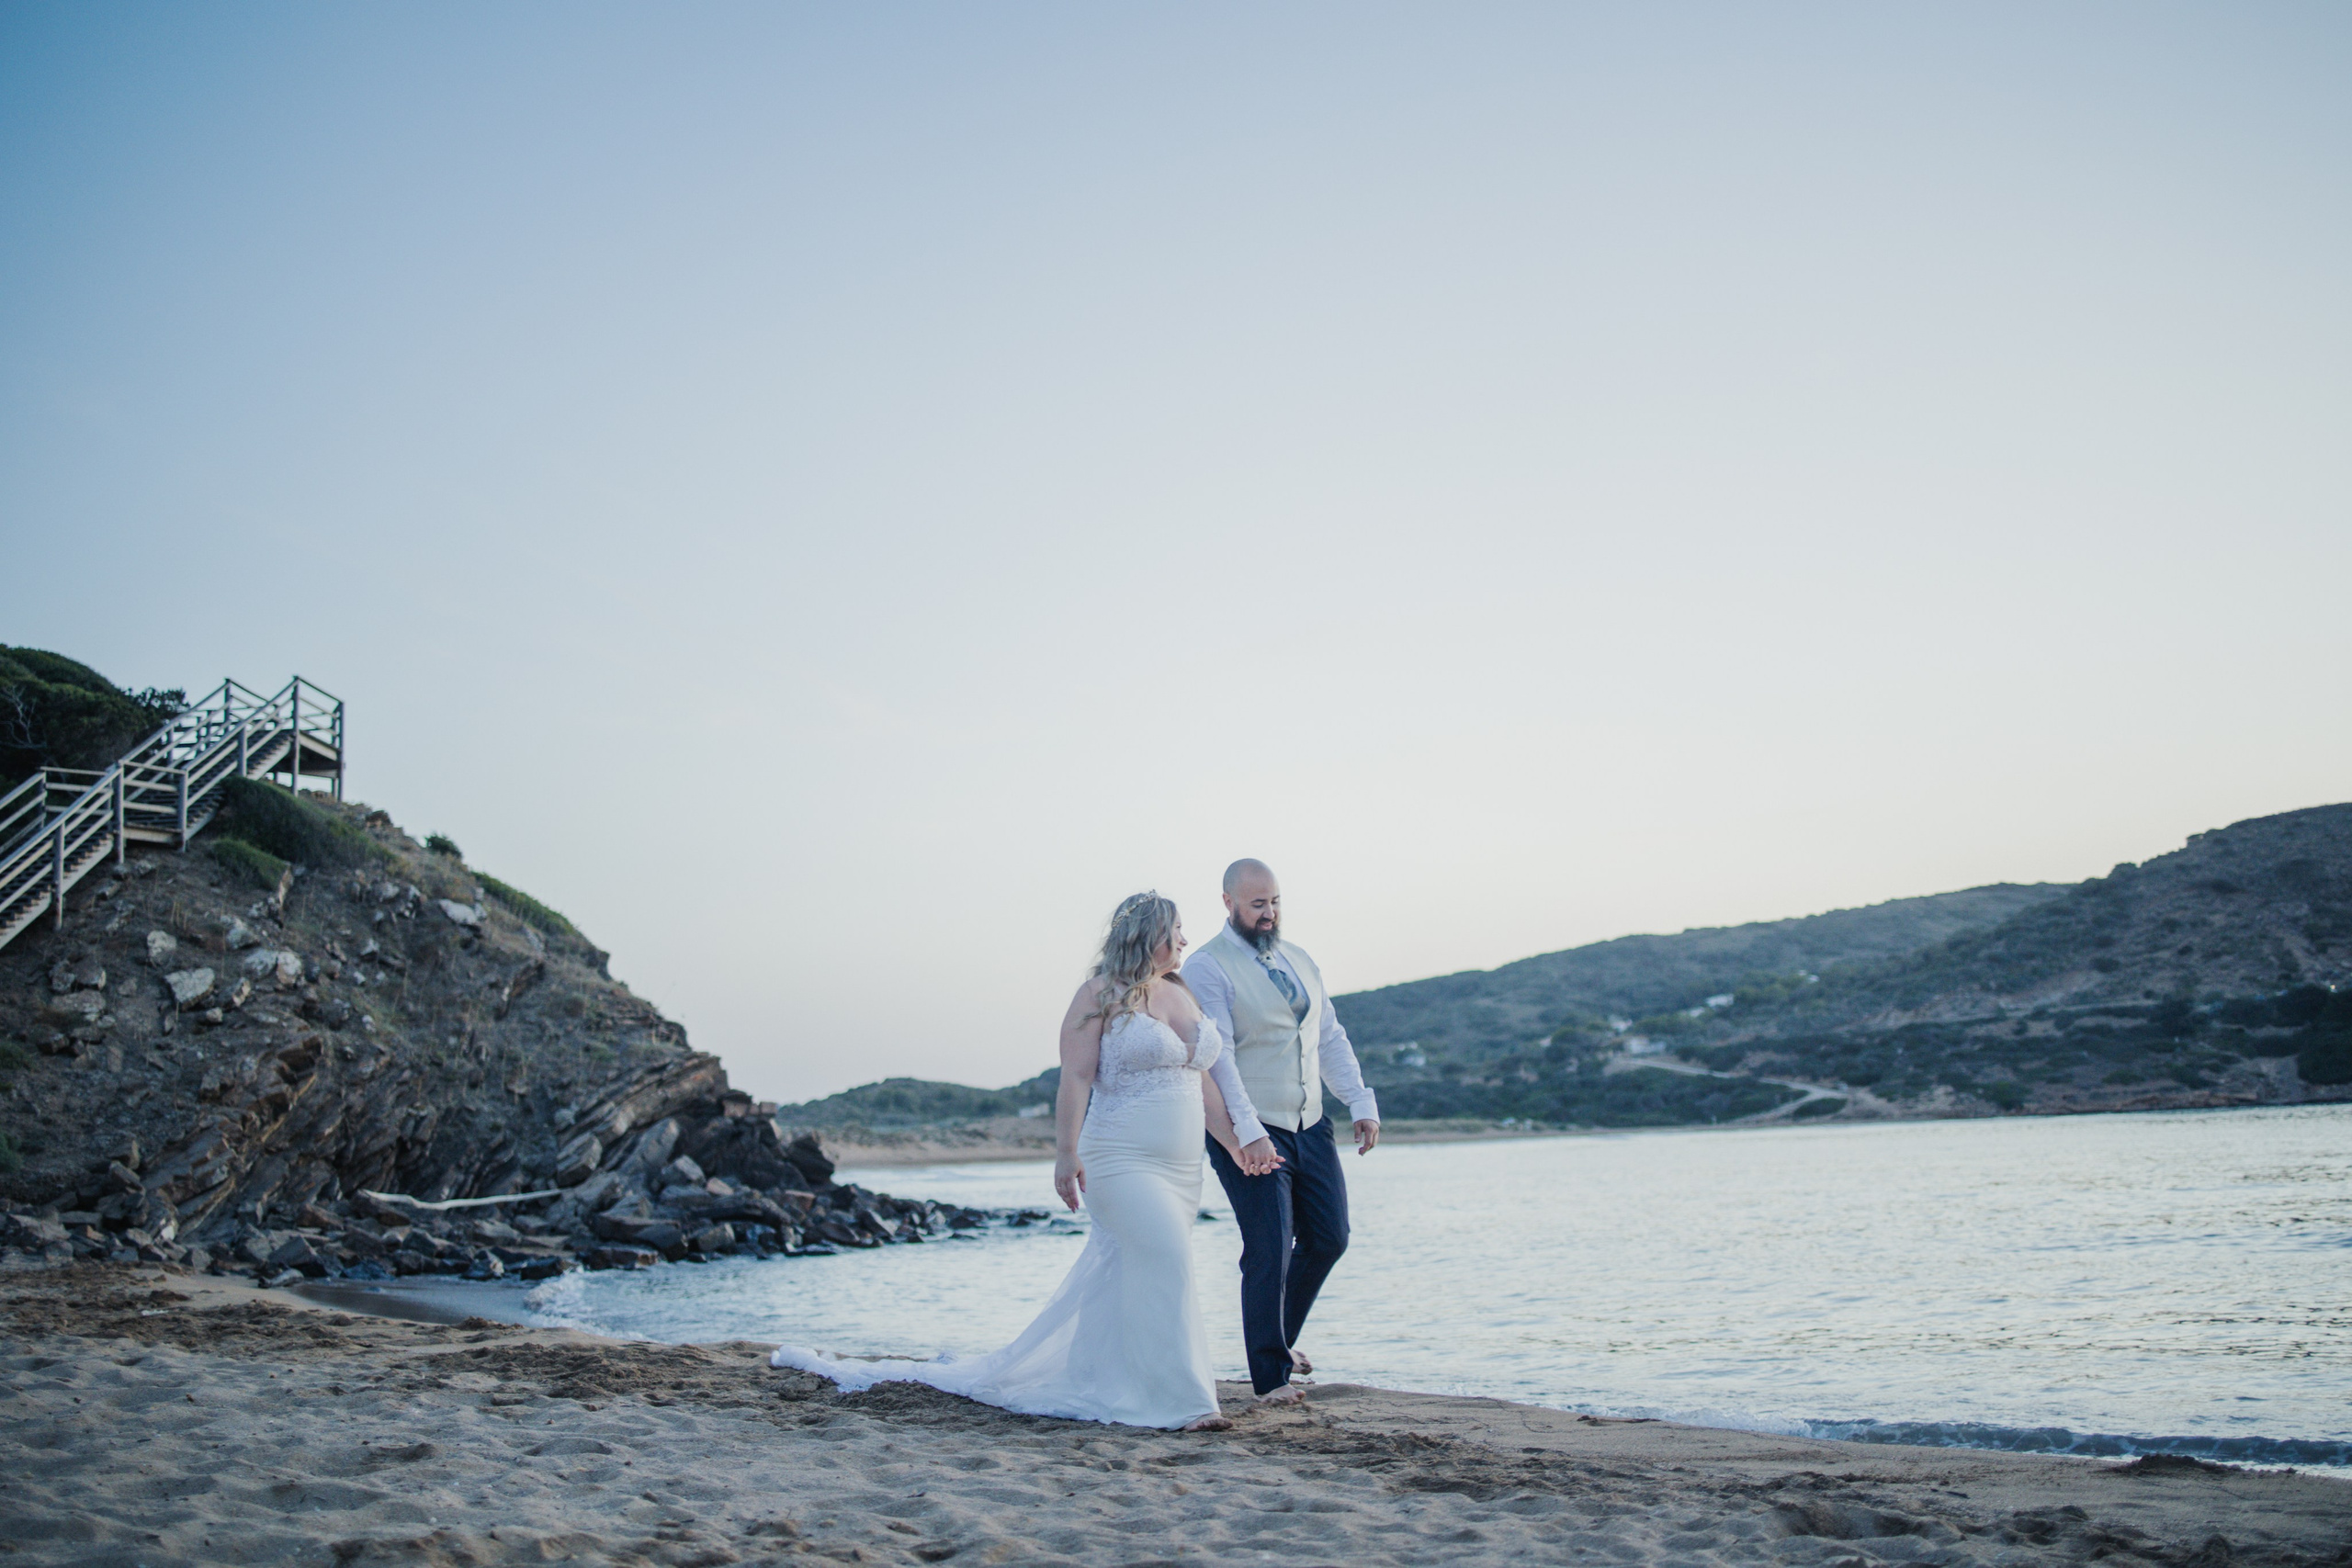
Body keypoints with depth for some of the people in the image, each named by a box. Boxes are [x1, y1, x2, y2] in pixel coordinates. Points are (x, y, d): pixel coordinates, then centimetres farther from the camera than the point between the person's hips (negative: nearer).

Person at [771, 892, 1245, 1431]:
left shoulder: (1184, 996, 15)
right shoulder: (1100, 995, -6)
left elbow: (1201, 1084, 19)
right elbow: (1076, 1078, -12)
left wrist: (1237, 1144, 15)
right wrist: (1066, 1153, -21)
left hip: (1181, 1168, 7)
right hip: (1122, 1161, -7)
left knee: (1112, 1282, 8)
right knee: (1167, 1263, -17)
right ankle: (1184, 1402, -10)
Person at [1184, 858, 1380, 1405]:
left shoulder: (1299, 961, 14)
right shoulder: (1207, 967, -9)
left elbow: (1331, 1038, 16)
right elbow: (1217, 1056, -18)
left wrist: (1362, 1102, 4)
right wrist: (1248, 1133, -27)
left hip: (1309, 1125, 7)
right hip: (1250, 1134, -7)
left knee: (1328, 1238, 12)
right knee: (1270, 1252, -8)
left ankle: (1281, 1337, 33)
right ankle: (1270, 1376, 6)